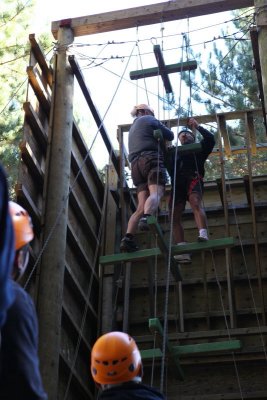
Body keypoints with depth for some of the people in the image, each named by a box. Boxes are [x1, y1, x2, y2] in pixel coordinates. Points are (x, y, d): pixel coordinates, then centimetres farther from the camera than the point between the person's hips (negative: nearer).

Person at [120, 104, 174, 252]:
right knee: (156, 192, -28)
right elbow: (170, 135, 15)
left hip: (136, 164, 7)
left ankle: (128, 238, -23)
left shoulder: (133, 128, 37)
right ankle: (146, 219, -58)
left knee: (142, 206, -4)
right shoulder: (149, 120, 16)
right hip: (151, 159, -7)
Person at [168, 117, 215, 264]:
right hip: (177, 183, 4)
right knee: (175, 216, -14)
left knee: (195, 203, -34)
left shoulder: (199, 148, 26)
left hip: (193, 178, -4)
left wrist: (197, 126, 14)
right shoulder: (175, 153, 35)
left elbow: (210, 139, 8)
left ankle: (203, 234, -53)